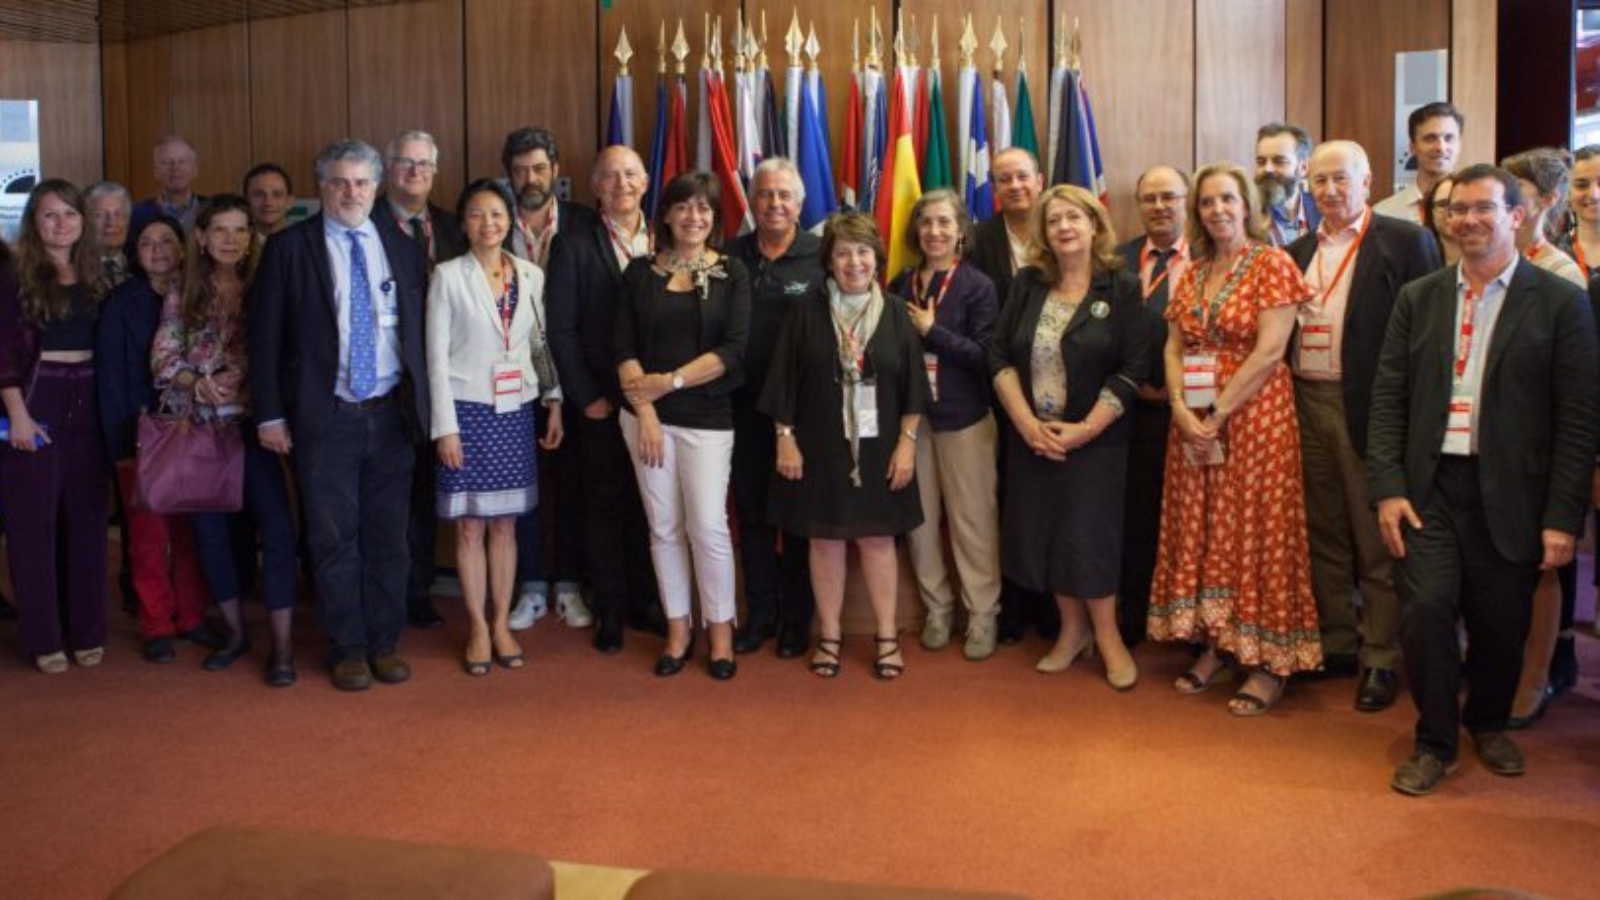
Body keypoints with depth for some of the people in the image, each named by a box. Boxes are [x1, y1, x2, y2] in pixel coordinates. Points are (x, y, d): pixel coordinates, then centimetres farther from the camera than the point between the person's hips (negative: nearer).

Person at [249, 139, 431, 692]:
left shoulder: (402, 250, 10)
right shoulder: (289, 248, 1)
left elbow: (419, 333, 11)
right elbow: (265, 336, 0)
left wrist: (423, 404, 4)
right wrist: (270, 414, -5)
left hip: (392, 414, 3)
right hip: (325, 417, -2)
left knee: (388, 538, 9)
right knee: (334, 540, 4)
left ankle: (385, 643, 21)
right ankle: (348, 650, 17)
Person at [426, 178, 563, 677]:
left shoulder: (531, 276, 5)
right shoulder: (448, 276, -4)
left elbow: (542, 344, 11)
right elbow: (437, 355, -6)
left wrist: (554, 400, 3)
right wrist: (445, 426, -10)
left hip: (515, 411, 3)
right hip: (468, 410, -3)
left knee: (505, 524, 9)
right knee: (470, 526, 4)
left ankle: (502, 624, 19)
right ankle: (478, 629, 14)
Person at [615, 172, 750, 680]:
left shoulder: (732, 273, 2)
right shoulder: (640, 273, 7)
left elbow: (733, 350, -7)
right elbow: (625, 348, 2)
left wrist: (669, 381, -12)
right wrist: (644, 410, -9)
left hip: (706, 417, -2)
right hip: (646, 415, 2)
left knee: (708, 526, -6)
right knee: (663, 527, 7)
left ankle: (720, 630, 11)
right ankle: (677, 629, 19)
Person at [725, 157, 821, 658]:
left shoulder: (822, 257, -3)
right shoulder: (730, 257, 6)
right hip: (745, 405, 3)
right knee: (752, 511, 11)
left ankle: (797, 619, 21)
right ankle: (760, 613, 25)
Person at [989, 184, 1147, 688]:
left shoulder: (1121, 287, -6)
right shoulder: (1028, 284, 5)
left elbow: (1132, 369, -11)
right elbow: (1000, 356, 1)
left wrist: (1083, 430, -16)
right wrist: (1027, 423, -10)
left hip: (1095, 439, -4)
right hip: (1032, 437, 4)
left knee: (1089, 537, 0)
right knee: (1045, 535, 9)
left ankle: (1107, 636, 20)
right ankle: (1073, 629, 27)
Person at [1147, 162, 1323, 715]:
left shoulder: (1272, 264, -6)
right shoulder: (1192, 273, 13)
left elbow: (1269, 351, -14)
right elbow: (1174, 348, 8)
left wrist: (1218, 413, -16)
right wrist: (1182, 410, -8)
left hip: (1254, 416, -6)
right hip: (1192, 421, 6)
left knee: (1256, 530, -2)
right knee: (1200, 529, 9)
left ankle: (1270, 662, 7)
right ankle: (1215, 644, 21)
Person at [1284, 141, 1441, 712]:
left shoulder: (1406, 241, -3)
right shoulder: (1298, 252, 14)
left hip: (1370, 408, -5)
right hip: (1306, 404, 5)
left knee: (1376, 540, 2)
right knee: (1323, 535, 13)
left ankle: (1381, 658, 13)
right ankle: (1334, 644, 26)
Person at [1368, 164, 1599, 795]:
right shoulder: (1418, 299, 8)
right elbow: (1388, 399, 6)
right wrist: (1387, 487, -4)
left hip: (1510, 496, -1)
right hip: (1430, 487, 1)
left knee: (1501, 625, 7)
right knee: (1426, 608, -12)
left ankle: (1488, 723, 38)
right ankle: (1435, 742, 10)